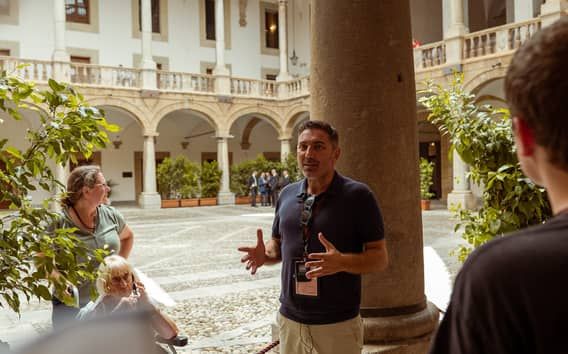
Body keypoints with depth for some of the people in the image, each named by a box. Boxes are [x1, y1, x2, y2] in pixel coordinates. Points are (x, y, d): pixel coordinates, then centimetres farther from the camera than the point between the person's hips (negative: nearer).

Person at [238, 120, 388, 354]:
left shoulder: (357, 195, -10)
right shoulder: (287, 195, 5)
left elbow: (380, 258, -9)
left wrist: (342, 262, -27)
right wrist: (265, 255, -6)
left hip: (338, 325, -4)